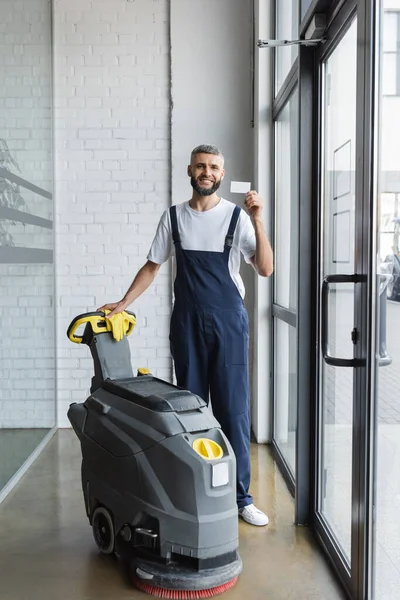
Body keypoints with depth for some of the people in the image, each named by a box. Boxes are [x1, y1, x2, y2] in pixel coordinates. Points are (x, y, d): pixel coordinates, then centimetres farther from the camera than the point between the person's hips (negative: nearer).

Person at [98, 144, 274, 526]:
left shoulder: (237, 216, -2)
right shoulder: (173, 217, 6)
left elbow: (265, 269, -9)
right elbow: (152, 266, 12)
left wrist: (257, 221, -19)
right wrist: (123, 303, 4)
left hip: (228, 322, -2)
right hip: (187, 323, 2)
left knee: (234, 411, 0)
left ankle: (240, 497, 11)